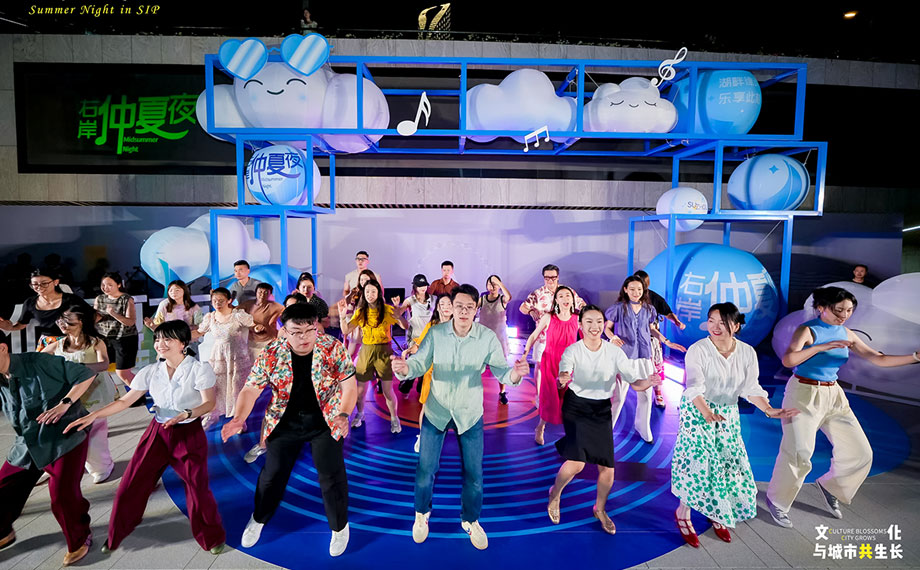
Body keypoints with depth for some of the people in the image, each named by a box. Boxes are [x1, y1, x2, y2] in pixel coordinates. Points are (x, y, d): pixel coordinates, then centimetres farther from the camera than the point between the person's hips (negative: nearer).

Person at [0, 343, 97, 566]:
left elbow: (86, 374, -16)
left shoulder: (39, 363, -16)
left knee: (62, 495, -9)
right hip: (27, 446, 7)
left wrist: (65, 403, -24)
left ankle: (80, 539, 17)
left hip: (64, 439, -7)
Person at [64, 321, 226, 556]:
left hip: (189, 434, -4)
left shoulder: (199, 369, -14)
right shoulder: (150, 372, -2)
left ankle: (212, 537, 24)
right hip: (158, 433, 4)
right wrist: (92, 416, -6)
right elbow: (124, 401, 2)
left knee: (198, 488, -1)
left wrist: (187, 414, -33)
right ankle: (117, 533, 35)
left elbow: (209, 403, -16)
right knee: (130, 484, 6)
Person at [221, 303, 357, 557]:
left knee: (332, 475, -1)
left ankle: (339, 527, 26)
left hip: (325, 422, -1)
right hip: (285, 422, 2)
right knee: (273, 473, 12)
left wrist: (343, 414, -30)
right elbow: (251, 390, -13)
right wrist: (239, 419, -30)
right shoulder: (271, 353, -15)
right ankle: (258, 520, 42)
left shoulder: (333, 348, -19)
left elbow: (349, 385, -15)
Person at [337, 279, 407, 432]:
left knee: (387, 391, -1)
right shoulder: (360, 312, 5)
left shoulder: (387, 310, -6)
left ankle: (394, 419, 22)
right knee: (360, 390, 7)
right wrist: (342, 316, -18)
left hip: (384, 351, -3)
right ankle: (360, 413, 36)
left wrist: (399, 316, -35)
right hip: (366, 351, 3)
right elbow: (346, 331, -1)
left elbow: (406, 326, -14)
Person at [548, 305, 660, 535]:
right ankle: (555, 493, 16)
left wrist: (648, 382, -30)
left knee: (607, 468, 4)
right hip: (576, 406, -3)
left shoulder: (615, 352, -7)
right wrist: (562, 380, -54)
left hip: (602, 409, 3)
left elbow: (634, 383, -7)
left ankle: (600, 509, 36)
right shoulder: (572, 351, -14)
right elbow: (562, 379, -29)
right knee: (577, 462, -18)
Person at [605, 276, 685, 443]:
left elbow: (652, 329, 19)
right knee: (618, 394, -3)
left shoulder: (648, 309, 6)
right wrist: (613, 337, -20)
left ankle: (642, 427, 33)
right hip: (623, 354, -4)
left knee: (645, 394, 10)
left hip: (644, 355, 4)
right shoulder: (619, 307, -5)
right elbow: (607, 327, 0)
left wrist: (667, 342, 9)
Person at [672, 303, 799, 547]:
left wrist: (769, 410, -17)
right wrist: (706, 412, -42)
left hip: (728, 414, 5)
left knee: (731, 463, 7)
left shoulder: (747, 352, -4)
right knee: (699, 462, -9)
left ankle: (717, 514, 31)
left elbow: (751, 388, -2)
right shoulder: (697, 350, -18)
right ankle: (683, 514, 11)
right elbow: (695, 386, -27)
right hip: (697, 411, -5)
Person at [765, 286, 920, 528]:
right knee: (798, 453, -6)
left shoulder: (846, 334, 8)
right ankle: (777, 501, 13)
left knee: (859, 452, 9)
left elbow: (878, 359, 7)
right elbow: (787, 360, -29)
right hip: (804, 394, -7)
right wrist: (822, 347, -37)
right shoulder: (807, 330, -14)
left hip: (833, 396, 7)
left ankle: (829, 486, 35)